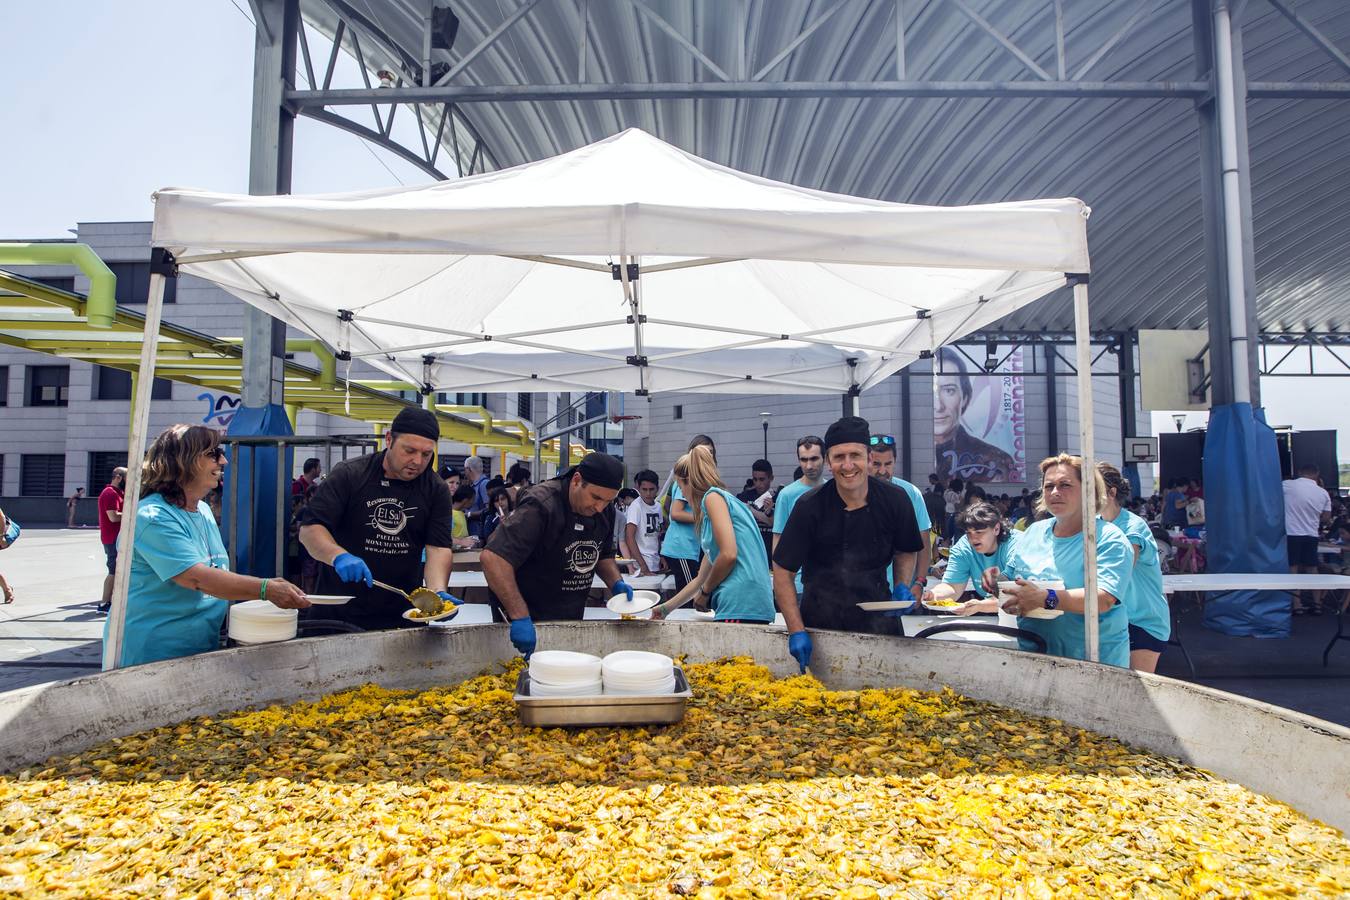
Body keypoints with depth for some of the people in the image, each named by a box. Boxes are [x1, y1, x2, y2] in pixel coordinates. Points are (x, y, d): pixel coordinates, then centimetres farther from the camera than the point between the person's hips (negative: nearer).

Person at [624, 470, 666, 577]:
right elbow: (629, 537, -15)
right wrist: (643, 567, -19)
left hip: (656, 564, 7)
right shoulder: (636, 506, -11)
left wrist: (661, 558, 7)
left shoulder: (658, 506, 9)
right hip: (641, 564, -6)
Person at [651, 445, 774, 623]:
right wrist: (666, 608, 35)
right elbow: (701, 578, 29)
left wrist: (705, 592, 1)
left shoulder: (714, 496, -2)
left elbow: (728, 555, -14)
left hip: (741, 604, -9)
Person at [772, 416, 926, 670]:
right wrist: (796, 631, -16)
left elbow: (906, 551, 13)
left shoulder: (895, 499, -7)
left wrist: (902, 587, -6)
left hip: (879, 617, 2)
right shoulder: (810, 507, -15)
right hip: (821, 619, -2)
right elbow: (783, 571, -10)